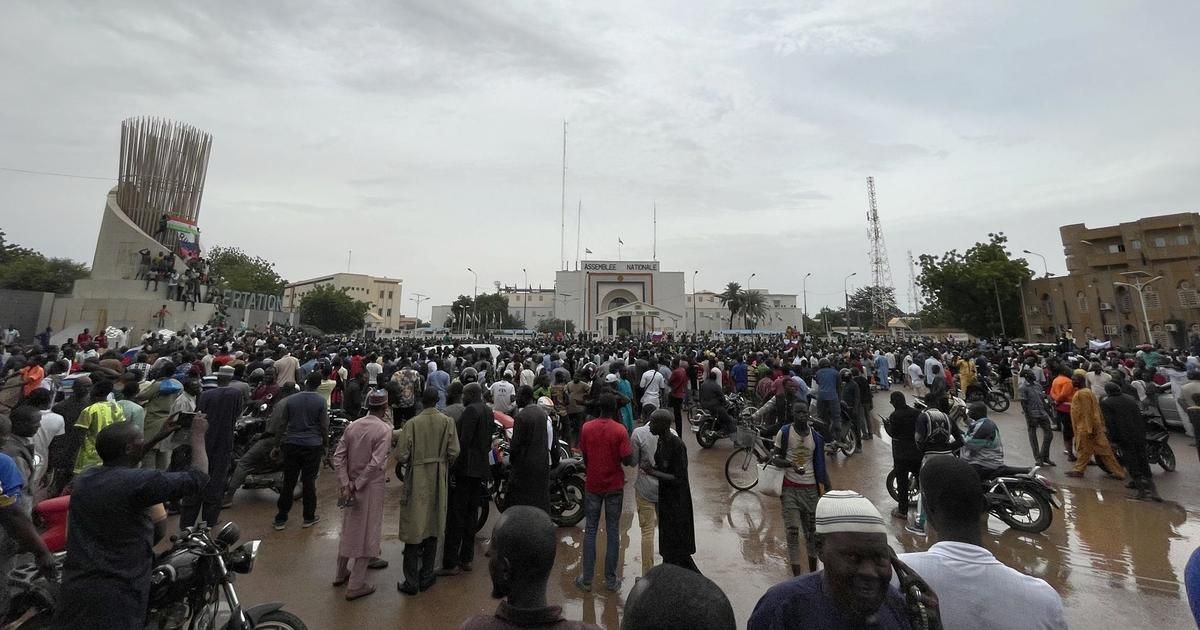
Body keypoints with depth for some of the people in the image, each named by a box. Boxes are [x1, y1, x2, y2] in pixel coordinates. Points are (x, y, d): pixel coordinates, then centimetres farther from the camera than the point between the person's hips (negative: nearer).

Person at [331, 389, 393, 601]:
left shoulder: (353, 425, 1)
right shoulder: (384, 429, -17)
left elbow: (338, 456, -1)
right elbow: (376, 463, -23)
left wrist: (346, 483, -5)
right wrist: (357, 485, -13)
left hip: (351, 485, 6)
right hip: (371, 487, -6)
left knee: (349, 528, 23)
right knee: (367, 533, 7)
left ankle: (341, 573, 39)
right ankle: (356, 585, 15)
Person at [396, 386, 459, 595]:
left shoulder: (412, 423, -13)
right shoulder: (447, 422, -9)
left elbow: (401, 455, -13)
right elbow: (453, 452, -10)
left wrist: (409, 462, 9)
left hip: (416, 480, -2)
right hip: (439, 481, 2)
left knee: (413, 530, 8)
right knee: (433, 527, 16)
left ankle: (412, 582, 16)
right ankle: (426, 576, 26)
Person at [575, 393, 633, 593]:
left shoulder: (586, 427, -6)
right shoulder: (620, 430, -14)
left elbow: (584, 457, 3)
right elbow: (627, 460, -15)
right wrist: (630, 450, 5)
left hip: (592, 485, 2)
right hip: (614, 486, -1)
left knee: (590, 530, 12)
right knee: (612, 531, 10)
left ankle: (586, 579, 17)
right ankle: (611, 580, 19)